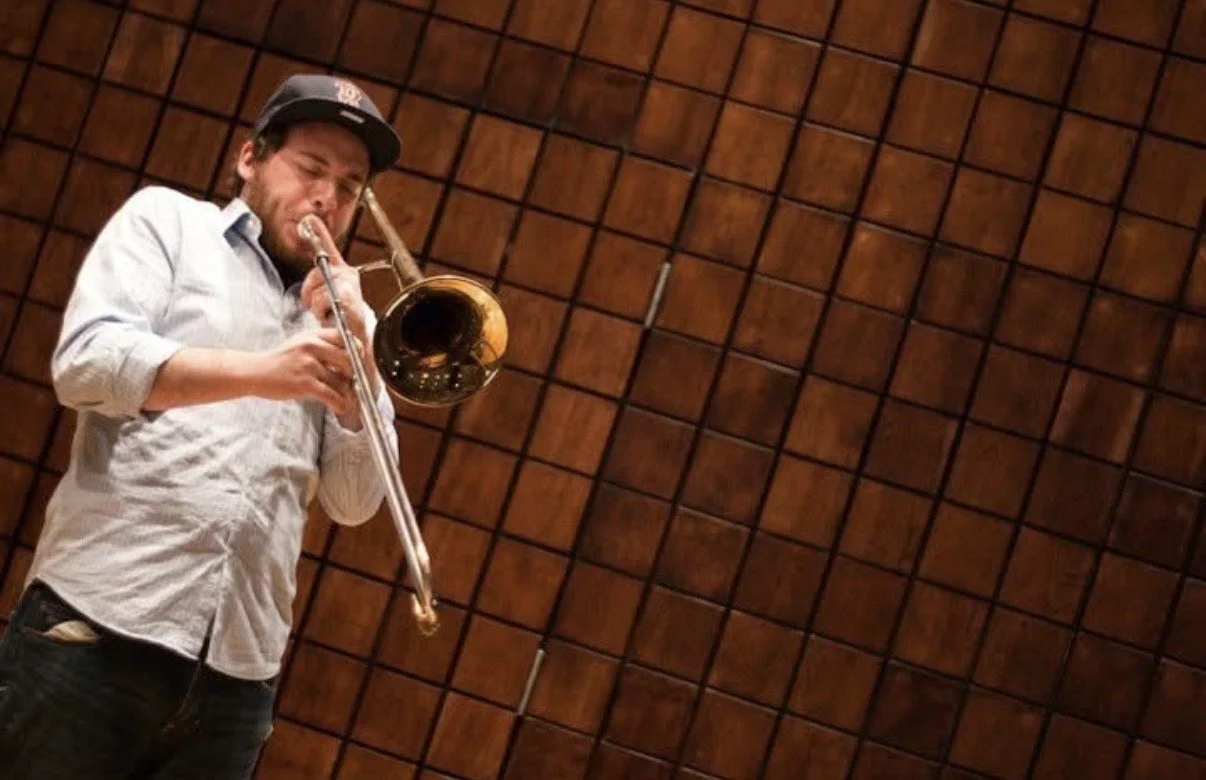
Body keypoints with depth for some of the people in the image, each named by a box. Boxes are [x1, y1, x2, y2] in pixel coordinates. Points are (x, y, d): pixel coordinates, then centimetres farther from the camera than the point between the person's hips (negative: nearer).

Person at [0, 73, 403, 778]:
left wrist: (355, 355, -1)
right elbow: (84, 362, -7)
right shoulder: (168, 221, 10)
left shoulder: (347, 316, 20)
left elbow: (356, 502, 11)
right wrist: (257, 372, -19)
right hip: (98, 629, -4)